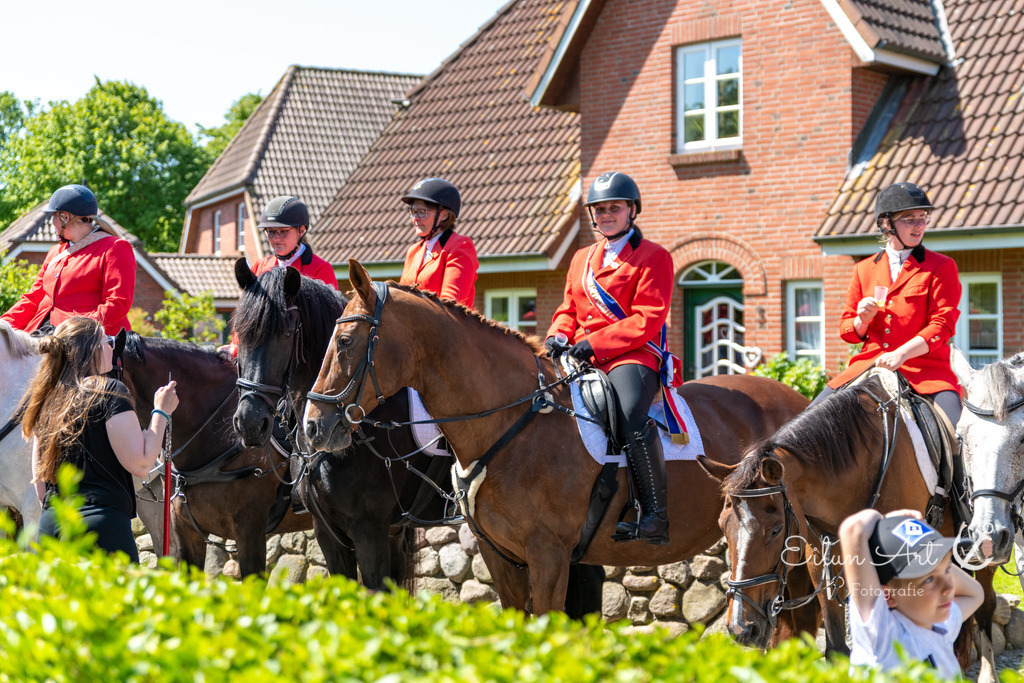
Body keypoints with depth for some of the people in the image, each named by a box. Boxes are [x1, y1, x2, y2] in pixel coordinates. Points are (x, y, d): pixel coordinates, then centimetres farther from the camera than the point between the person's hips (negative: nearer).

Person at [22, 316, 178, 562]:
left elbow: (39, 479, 18)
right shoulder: (109, 392, -6)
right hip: (103, 523, -7)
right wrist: (161, 412, 1)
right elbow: (140, 464, -9)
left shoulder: (44, 399, 14)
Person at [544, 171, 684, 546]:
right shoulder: (582, 258, 23)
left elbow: (647, 319, -9)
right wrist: (559, 335, -1)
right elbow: (568, 309, 24)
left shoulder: (653, 256, 2)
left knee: (631, 415, -36)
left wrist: (594, 343, -18)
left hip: (633, 357, -7)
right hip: (581, 358, 7)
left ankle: (656, 515, -33)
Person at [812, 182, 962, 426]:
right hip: (869, 365, 3)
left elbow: (943, 325, -4)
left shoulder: (941, 266, 5)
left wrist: (901, 354, -19)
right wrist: (862, 321, -7)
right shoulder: (864, 270, 14)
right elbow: (846, 330, 18)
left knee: (956, 424, -29)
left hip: (925, 367, -3)